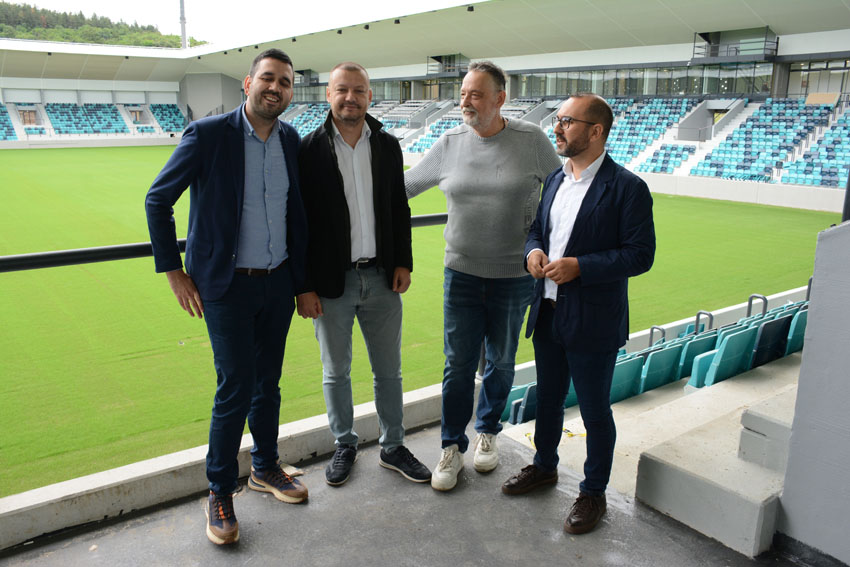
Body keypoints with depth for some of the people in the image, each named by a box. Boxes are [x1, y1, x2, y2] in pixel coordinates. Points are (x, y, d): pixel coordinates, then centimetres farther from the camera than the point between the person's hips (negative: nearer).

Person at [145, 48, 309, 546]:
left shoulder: (291, 139, 5)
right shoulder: (207, 135, -11)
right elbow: (158, 199, -4)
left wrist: (302, 276, 12)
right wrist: (174, 271, -6)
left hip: (278, 282, 5)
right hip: (227, 285, -5)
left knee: (268, 383, 15)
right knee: (235, 389, -2)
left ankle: (266, 467, 35)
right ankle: (220, 492, 18)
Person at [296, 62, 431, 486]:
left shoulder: (387, 145, 5)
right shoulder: (310, 149, -5)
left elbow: (400, 209, 11)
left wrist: (403, 262, 2)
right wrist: (304, 287, -9)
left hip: (381, 277, 3)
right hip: (332, 281, -2)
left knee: (389, 371, 13)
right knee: (335, 372, 12)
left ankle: (393, 447, 30)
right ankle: (344, 446, 32)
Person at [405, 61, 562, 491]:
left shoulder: (531, 140, -4)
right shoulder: (450, 143, 1)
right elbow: (407, 184, 12)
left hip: (514, 275, 0)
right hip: (461, 273, 1)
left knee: (501, 362, 15)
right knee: (458, 364, 4)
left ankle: (487, 432, 37)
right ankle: (452, 447, 20)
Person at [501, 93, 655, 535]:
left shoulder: (626, 188, -14)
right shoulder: (555, 179, 8)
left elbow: (640, 254, -16)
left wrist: (579, 266, -24)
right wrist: (533, 250, -5)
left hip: (593, 322, -7)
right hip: (548, 313, 7)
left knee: (594, 411, 9)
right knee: (547, 398, 22)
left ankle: (593, 492, 28)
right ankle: (544, 466, 44)